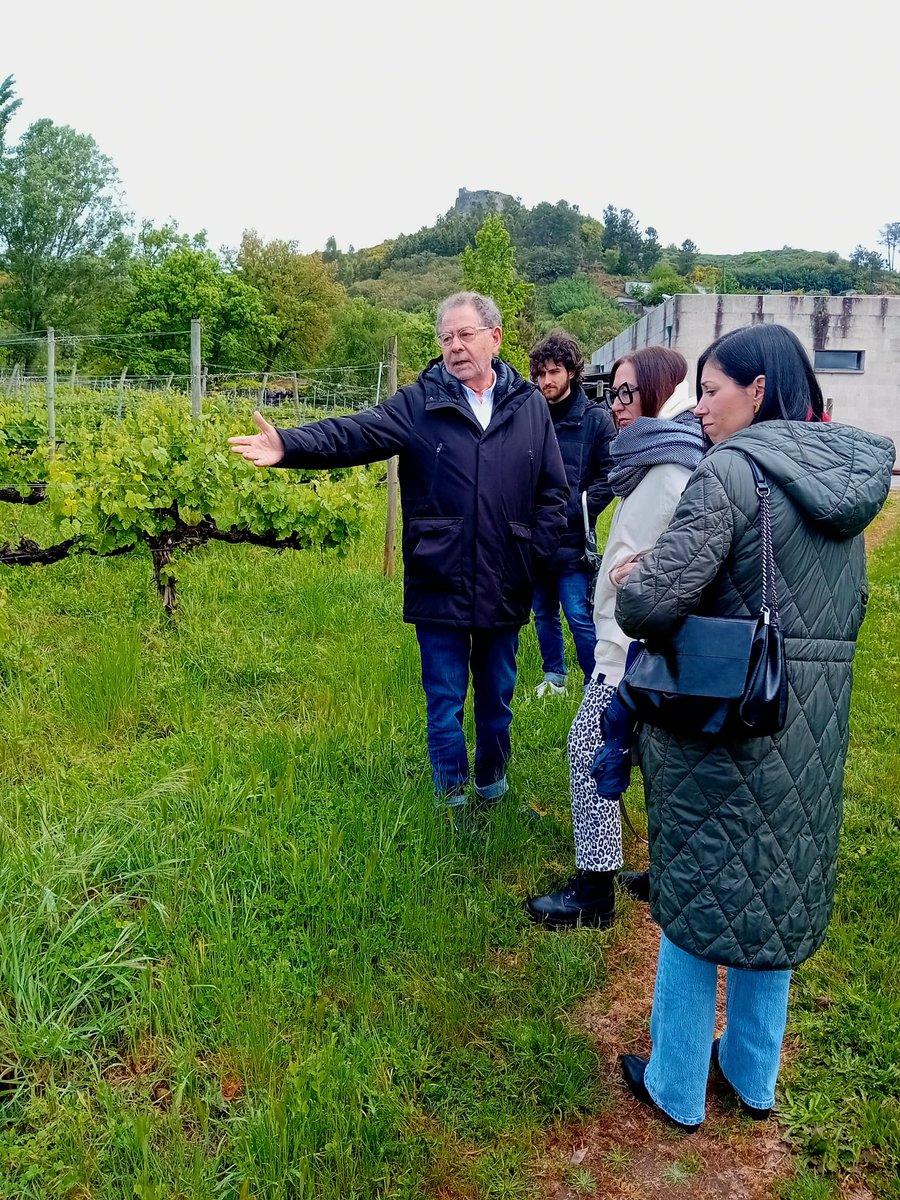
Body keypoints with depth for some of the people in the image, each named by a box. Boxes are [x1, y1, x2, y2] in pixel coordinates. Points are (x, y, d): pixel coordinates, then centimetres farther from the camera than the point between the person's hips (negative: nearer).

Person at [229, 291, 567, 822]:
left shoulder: (530, 404, 3)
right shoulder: (420, 403, -4)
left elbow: (554, 491, 6)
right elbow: (353, 434, -17)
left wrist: (537, 551, -3)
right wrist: (290, 445, -34)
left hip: (506, 591, 2)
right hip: (440, 588, -2)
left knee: (497, 698, 18)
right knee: (445, 703, 9)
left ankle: (493, 788, 39)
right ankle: (453, 799, 27)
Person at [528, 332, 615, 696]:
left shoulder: (595, 419, -3)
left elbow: (610, 475, -5)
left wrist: (577, 509, -13)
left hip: (571, 541, -4)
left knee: (580, 617, -4)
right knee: (543, 614, 16)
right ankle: (554, 676, 32)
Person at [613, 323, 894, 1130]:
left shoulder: (733, 470, -16)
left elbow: (653, 601, -24)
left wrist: (629, 588, -3)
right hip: (813, 732, 7)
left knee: (698, 902, 10)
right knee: (777, 898, 20)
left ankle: (677, 1089, 29)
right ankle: (755, 1077, 39)